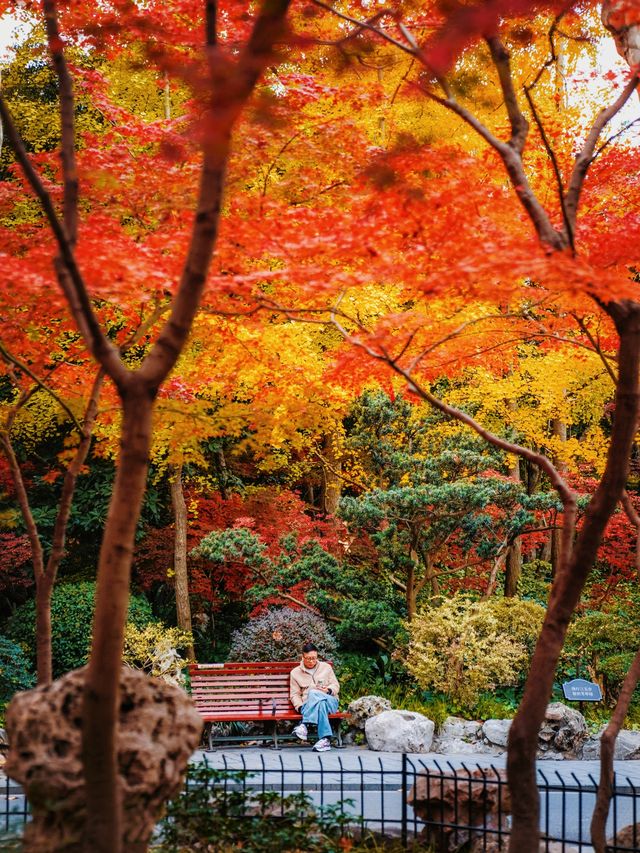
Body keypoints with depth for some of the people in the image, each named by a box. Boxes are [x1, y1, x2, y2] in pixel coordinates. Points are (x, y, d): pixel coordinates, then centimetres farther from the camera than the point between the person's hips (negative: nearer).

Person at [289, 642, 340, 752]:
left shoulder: (326, 667, 16)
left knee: (314, 693, -37)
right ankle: (325, 739, -51)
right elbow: (294, 694, 10)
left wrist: (329, 690, -11)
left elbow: (336, 686, 14)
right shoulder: (295, 673, 14)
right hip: (308, 705, 0)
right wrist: (300, 707, -10)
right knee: (321, 703, -41)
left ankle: (304, 725, -48)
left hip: (330, 701, 0)